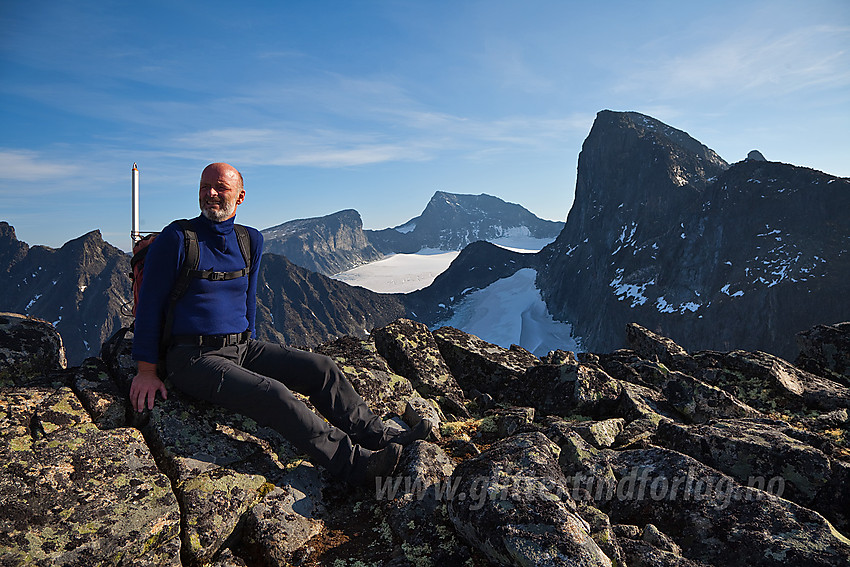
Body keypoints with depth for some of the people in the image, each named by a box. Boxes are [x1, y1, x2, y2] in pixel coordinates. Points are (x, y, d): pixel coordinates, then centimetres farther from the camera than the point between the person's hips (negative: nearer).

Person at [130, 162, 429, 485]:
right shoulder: (176, 239, -7)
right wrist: (147, 372, -8)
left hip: (242, 347, 6)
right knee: (271, 393, -29)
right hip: (193, 358, -6)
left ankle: (379, 437, -4)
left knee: (320, 368, -10)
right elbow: (149, 305, -6)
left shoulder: (250, 241, 9)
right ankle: (353, 463, -30)